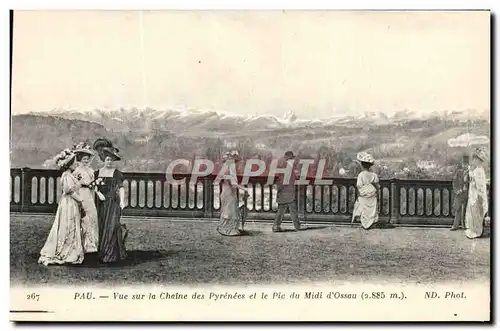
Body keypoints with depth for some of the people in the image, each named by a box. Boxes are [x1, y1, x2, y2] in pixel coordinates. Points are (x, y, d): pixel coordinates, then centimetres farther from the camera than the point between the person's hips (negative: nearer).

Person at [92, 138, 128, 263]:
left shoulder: (116, 173, -2)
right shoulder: (98, 172, 12)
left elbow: (121, 187, -9)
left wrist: (122, 201, -20)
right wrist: (96, 183, -6)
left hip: (113, 202, -5)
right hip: (101, 203, 5)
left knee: (110, 227, -9)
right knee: (101, 227, 4)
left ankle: (109, 255, -6)